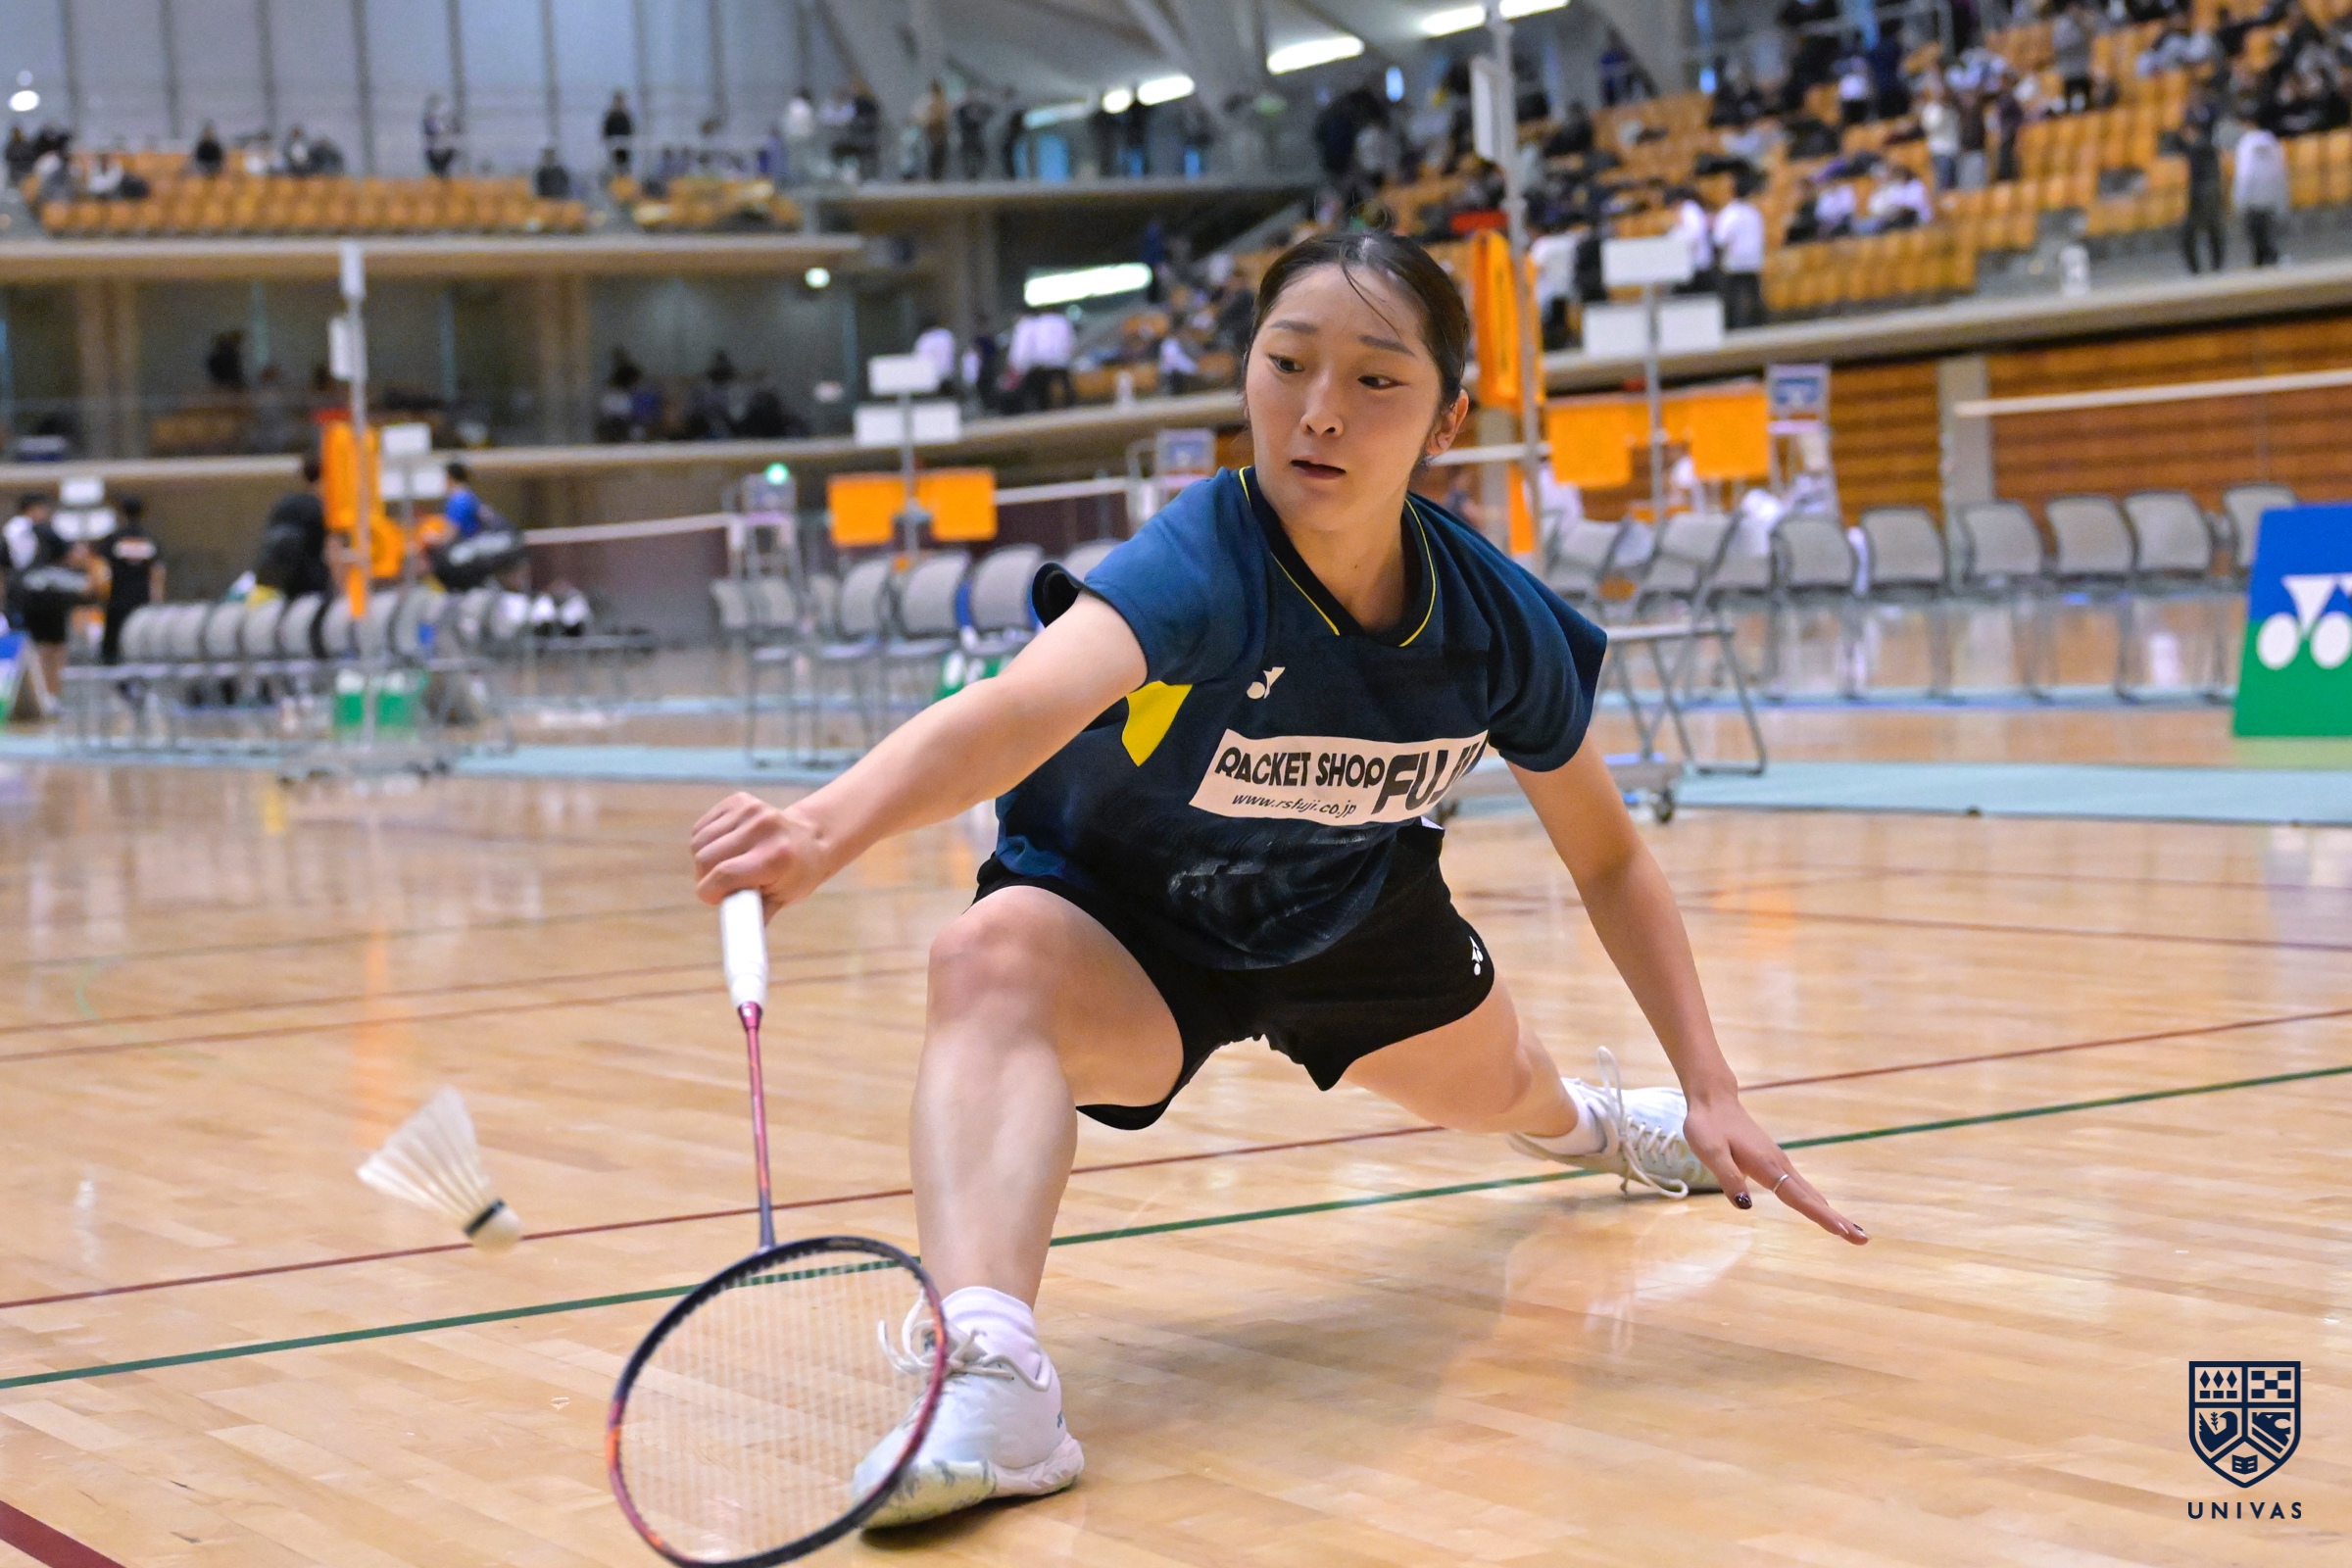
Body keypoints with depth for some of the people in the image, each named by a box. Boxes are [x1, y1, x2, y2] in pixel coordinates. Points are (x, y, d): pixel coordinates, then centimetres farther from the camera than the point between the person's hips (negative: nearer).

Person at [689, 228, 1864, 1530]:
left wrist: (1711, 1092, -11)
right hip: (1125, 932, -5)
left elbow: (1607, 858, -7)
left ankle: (1583, 1122, 69)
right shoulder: (1202, 567, -38)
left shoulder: (1503, 625, -23)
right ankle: (987, 1370, -55)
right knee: (993, 955, -38)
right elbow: (1017, 709, -59)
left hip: (1354, 920, 5)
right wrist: (824, 831, -78)